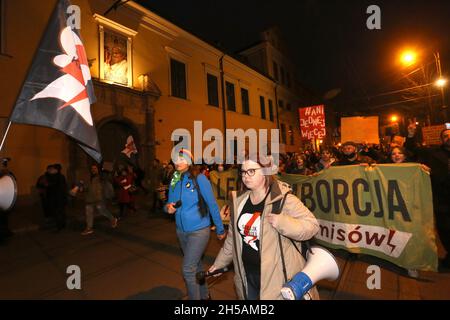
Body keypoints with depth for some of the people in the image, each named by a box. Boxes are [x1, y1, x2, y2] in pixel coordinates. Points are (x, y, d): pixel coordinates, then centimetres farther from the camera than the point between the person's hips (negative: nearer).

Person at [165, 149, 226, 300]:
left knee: (188, 270, -3)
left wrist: (220, 229, -8)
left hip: (199, 231, -6)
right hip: (181, 231, 6)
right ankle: (204, 295, 45)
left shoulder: (199, 178, -16)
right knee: (196, 265, 22)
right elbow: (170, 204, 10)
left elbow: (212, 205, -13)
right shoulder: (174, 181, 1)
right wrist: (168, 208, -14)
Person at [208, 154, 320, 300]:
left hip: (277, 275, -5)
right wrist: (220, 262, 17)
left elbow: (312, 225, -15)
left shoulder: (283, 199, -17)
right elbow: (233, 236, 10)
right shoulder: (239, 200, 0)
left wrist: (282, 222, -31)